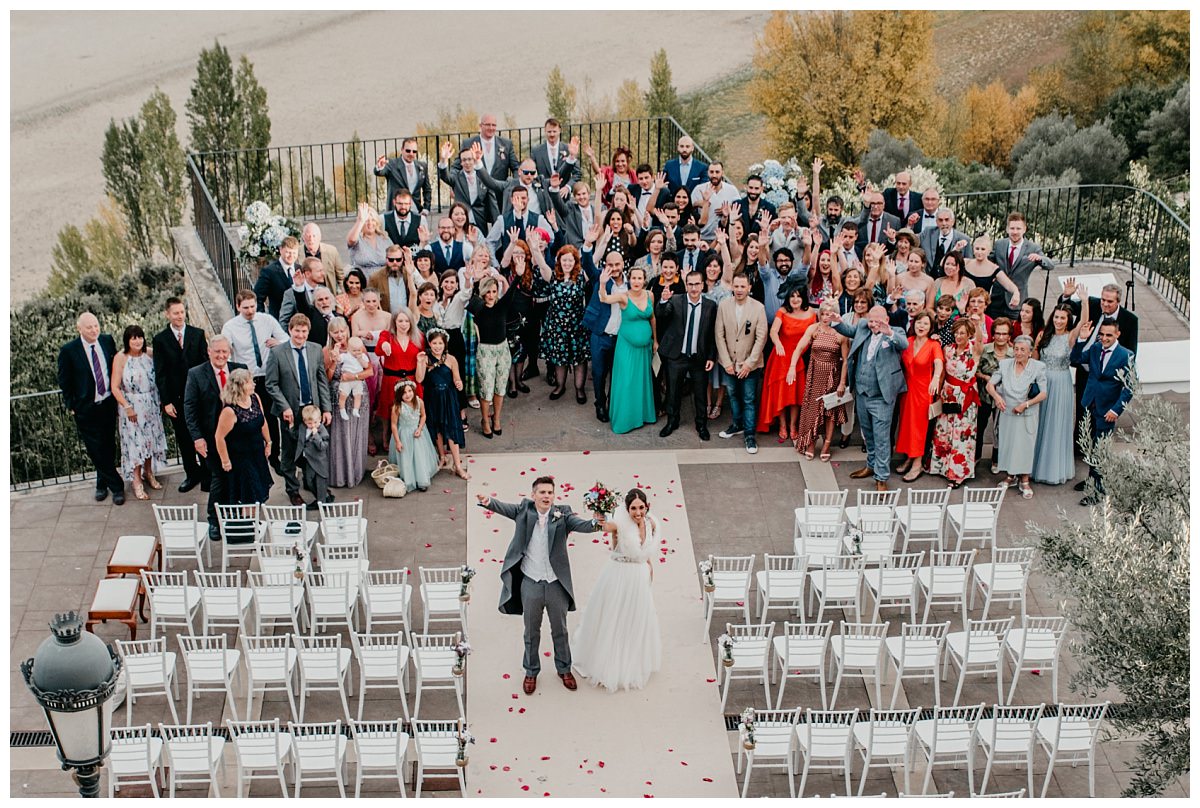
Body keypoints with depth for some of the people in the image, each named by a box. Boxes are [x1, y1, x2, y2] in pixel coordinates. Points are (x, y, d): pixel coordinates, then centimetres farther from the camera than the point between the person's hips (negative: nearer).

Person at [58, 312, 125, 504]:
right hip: (86, 409, -3)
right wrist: (72, 406, -3)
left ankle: (102, 483, 29)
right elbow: (64, 381, -4)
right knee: (96, 451, -1)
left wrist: (116, 392, 10)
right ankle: (116, 486, 8)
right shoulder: (68, 351, -13)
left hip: (108, 404, 3)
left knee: (108, 447, 12)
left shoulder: (107, 341, -2)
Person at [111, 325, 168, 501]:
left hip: (150, 405, 4)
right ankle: (136, 482, 7)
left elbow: (156, 379, 10)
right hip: (131, 407, -4)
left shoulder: (149, 356, 1)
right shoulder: (121, 358, -12)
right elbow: (115, 388, -13)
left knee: (149, 438, 14)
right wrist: (127, 407, -19)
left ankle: (148, 473, 31)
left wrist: (160, 401, 1)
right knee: (134, 442, 0)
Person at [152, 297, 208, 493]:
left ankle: (207, 475, 15)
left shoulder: (198, 334, 0)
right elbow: (160, 373, -1)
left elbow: (206, 364, 2)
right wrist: (166, 401, -6)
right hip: (176, 397, 1)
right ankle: (192, 474, 24)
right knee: (183, 438, 10)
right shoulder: (160, 339, -1)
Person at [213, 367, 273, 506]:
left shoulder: (255, 398, -6)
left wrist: (268, 443, 15)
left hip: (258, 454, 7)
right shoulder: (230, 410, -28)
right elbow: (219, 437, -21)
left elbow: (263, 422, 9)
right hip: (240, 458, -7)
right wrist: (225, 461, -13)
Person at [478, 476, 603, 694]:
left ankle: (564, 669, 37)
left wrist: (596, 523, -44)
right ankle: (531, 672, 34)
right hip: (530, 583, 0)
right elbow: (505, 508, -17)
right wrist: (488, 502, -40)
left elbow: (580, 524, -21)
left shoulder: (562, 514, -8)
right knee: (531, 631, 16)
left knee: (560, 630, 18)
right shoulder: (524, 510, -5)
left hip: (556, 583, 0)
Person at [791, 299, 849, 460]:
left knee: (830, 410, 8)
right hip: (815, 374, 1)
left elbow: (845, 360, -5)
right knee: (812, 408, 6)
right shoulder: (813, 329, -7)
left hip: (833, 375, -1)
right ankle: (810, 443, 20)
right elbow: (799, 348, -16)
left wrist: (842, 383, -8)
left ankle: (827, 445, 19)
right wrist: (792, 367, -32)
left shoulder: (841, 334, -9)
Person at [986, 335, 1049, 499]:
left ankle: (1024, 482, 9)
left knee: (1025, 446, 0)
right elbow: (990, 384, 0)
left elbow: (1043, 394, -9)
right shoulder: (1005, 364, 0)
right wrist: (996, 396, -21)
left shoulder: (1038, 367, -7)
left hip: (1027, 415, -3)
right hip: (1007, 412, 3)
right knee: (1007, 444, 10)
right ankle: (1010, 477, 26)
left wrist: (1026, 404, -18)